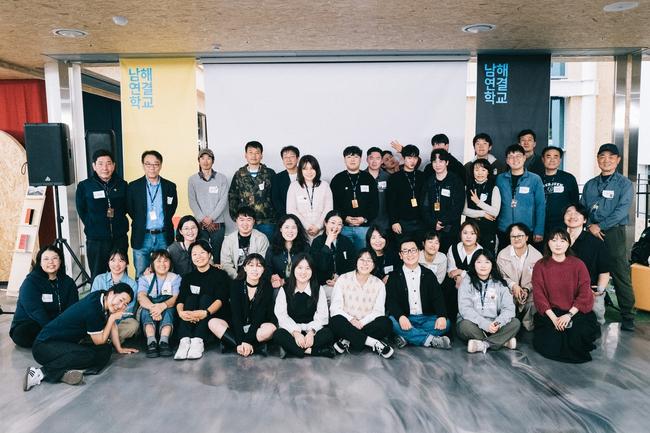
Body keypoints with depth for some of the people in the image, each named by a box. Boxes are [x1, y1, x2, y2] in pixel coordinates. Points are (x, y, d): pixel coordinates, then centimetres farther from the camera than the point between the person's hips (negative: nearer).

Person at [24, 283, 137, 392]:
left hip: (66, 345, 9)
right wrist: (112, 318, -8)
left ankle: (67, 371, -18)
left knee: (106, 350, -6)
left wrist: (119, 349, 22)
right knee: (89, 354, -33)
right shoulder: (93, 309, -26)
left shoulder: (103, 298, -1)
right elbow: (99, 341, -13)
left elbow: (112, 326, 16)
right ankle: (41, 372, -21)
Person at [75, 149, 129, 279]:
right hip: (96, 240, -2)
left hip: (120, 239, 2)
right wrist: (93, 227, 3)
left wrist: (116, 218, 3)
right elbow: (82, 212, 5)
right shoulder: (84, 186, -3)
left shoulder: (122, 185, 1)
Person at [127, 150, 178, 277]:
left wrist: (164, 223, 6)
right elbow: (129, 209, 9)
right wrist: (140, 223, 7)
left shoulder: (170, 186, 4)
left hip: (164, 237, 1)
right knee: (141, 275, 5)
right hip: (142, 237, -1)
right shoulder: (133, 187, 1)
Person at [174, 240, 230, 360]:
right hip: (189, 318, 2)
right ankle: (185, 340, -42)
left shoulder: (220, 275, 2)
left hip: (215, 316, -2)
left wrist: (206, 313, -33)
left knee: (205, 297, -25)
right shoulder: (188, 277, 14)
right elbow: (180, 300, -2)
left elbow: (221, 299, -14)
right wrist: (180, 312, -26)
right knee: (191, 298, -22)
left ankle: (198, 341, -43)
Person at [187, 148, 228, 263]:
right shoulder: (192, 179, 9)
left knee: (217, 254, 0)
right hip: (200, 224, 1)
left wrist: (211, 218, -10)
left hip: (218, 224, 0)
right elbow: (192, 202, 2)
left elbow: (223, 201, -1)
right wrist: (203, 219, -10)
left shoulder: (222, 178, 6)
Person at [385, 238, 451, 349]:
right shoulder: (394, 276, 4)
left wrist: (442, 316, -19)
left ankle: (406, 338, -27)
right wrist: (400, 316, -28)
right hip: (404, 319, -2)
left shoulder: (428, 274, 10)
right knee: (392, 321, -33)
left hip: (426, 319, 2)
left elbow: (438, 298, 2)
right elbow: (391, 301, -7)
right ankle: (431, 339, -30)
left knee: (446, 323, -24)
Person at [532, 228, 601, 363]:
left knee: (579, 335, -26)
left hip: (576, 312, 1)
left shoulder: (578, 264, 0)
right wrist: (553, 317, -16)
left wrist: (569, 315, -16)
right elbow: (539, 295, -5)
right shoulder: (540, 266, 0)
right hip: (550, 314, 0)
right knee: (549, 344, -20)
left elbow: (584, 294, -4)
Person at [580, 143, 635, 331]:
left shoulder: (624, 184, 1)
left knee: (621, 275, -4)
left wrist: (600, 226, -14)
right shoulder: (590, 185, 14)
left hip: (614, 233, -4)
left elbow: (622, 210, -10)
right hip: (591, 234, 4)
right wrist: (590, 226, -8)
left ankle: (627, 317, 4)